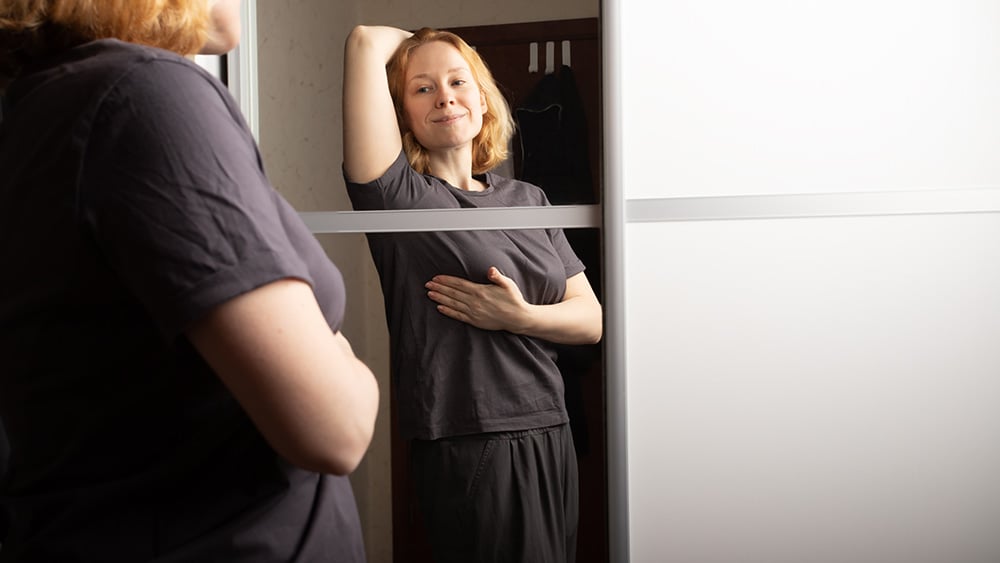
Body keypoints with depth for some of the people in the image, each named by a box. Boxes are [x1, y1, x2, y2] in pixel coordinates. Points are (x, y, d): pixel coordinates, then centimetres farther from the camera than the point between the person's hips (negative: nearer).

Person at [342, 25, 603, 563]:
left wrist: (519, 317, -11)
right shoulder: (399, 195, -6)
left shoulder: (529, 199, 11)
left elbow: (590, 319, 8)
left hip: (551, 437, 6)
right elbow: (365, 42, -14)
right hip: (468, 446, -6)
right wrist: (412, 39, 8)